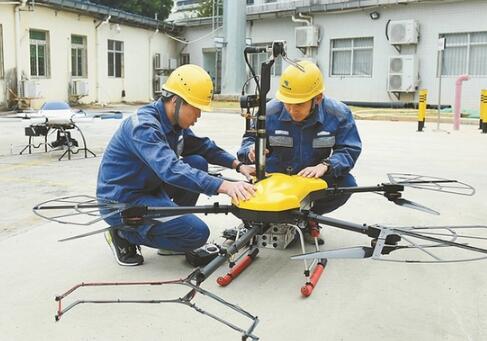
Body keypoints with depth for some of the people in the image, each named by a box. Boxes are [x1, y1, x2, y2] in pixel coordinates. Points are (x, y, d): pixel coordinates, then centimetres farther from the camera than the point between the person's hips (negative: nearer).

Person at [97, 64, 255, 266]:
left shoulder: (175, 123, 2)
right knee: (198, 233, -16)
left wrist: (238, 165, 2)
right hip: (121, 202, -9)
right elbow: (170, 169, -40)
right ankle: (124, 234, -2)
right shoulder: (144, 126, -26)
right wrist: (223, 186, -46)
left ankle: (174, 228, 9)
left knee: (198, 163, 1)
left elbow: (203, 146, 15)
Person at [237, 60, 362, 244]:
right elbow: (250, 139, -2)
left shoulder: (338, 114, -15)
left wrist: (325, 166, -34)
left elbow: (348, 150, -14)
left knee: (346, 183, -28)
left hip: (313, 177, 1)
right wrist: (252, 150, -28)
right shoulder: (270, 111, -14)